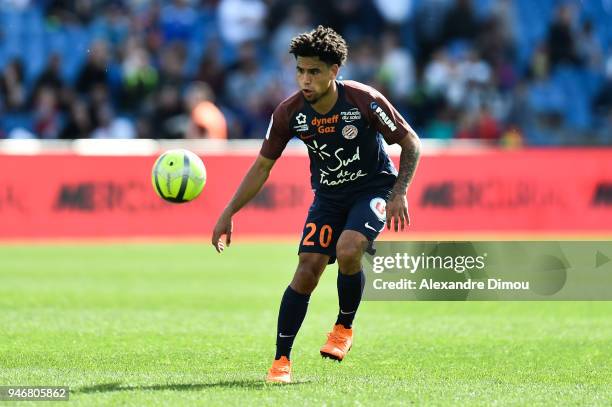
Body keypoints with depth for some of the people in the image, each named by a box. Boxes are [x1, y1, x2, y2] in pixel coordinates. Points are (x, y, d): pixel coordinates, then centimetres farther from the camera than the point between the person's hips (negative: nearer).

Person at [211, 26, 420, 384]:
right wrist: (229, 214, -7)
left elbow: (411, 143, -11)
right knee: (308, 269, -11)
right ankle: (281, 361, -3)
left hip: (373, 189, -3)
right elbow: (262, 166, -2)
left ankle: (344, 329, -2)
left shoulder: (364, 100, -23)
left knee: (347, 252, -28)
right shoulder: (289, 112, -14)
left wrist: (399, 194, -21)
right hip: (328, 195, 3)